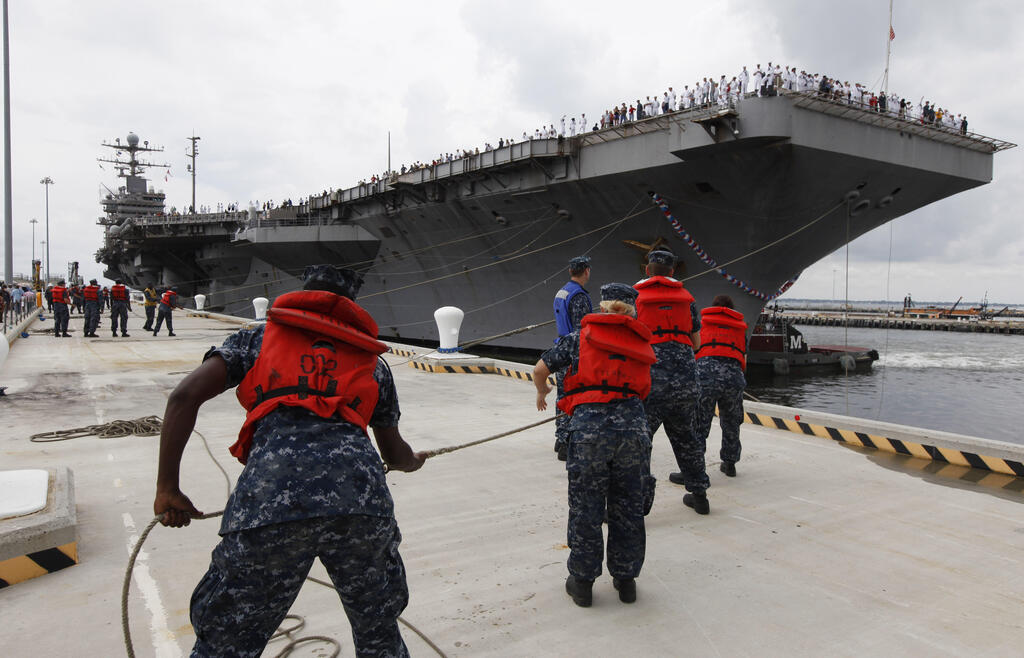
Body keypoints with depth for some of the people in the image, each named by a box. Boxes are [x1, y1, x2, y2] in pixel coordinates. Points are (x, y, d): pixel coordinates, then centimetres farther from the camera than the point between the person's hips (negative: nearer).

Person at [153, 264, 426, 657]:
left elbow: (185, 396, 10)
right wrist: (414, 462, 58)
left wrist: (167, 489, 15)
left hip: (271, 496, -1)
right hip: (360, 489, 2)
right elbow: (395, 454, 36)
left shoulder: (258, 339, 25)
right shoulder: (371, 360, 30)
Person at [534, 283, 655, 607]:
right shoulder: (642, 343, 18)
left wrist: (541, 393, 31)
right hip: (633, 426, 2)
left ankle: (582, 582, 21)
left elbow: (541, 368, 11)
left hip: (589, 425, -2)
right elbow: (642, 389, 18)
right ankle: (626, 579, 28)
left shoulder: (581, 336, 11)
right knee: (627, 507, 15)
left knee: (585, 507, 9)